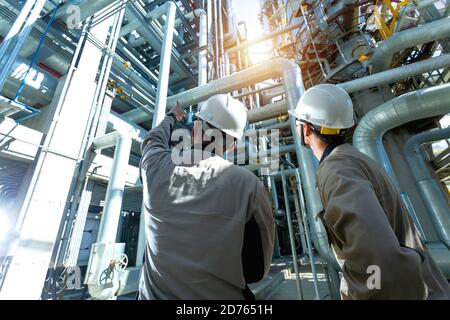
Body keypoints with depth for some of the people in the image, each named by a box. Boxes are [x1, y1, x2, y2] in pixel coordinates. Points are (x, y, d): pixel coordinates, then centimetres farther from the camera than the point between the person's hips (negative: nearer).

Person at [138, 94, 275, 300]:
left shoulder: (156, 165, -15)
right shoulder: (248, 185, -21)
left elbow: (155, 138, 11)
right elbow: (258, 270, -10)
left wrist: (172, 118, 30)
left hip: (155, 294, 3)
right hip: (219, 294, -1)